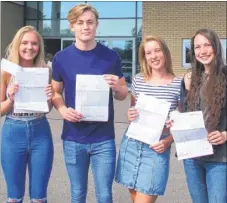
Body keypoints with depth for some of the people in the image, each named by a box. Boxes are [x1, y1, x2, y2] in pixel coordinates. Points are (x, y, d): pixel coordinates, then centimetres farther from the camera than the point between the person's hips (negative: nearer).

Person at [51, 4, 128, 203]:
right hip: (73, 138, 1)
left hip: (104, 138, -1)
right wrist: (63, 109, -12)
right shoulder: (61, 58, -1)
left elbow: (123, 95, 6)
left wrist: (117, 87, -17)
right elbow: (56, 92, 9)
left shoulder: (111, 56, -2)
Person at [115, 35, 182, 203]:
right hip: (131, 145, 3)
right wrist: (130, 116, -6)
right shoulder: (138, 80, 4)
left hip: (157, 149, -3)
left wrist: (168, 141, -14)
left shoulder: (178, 84, -5)